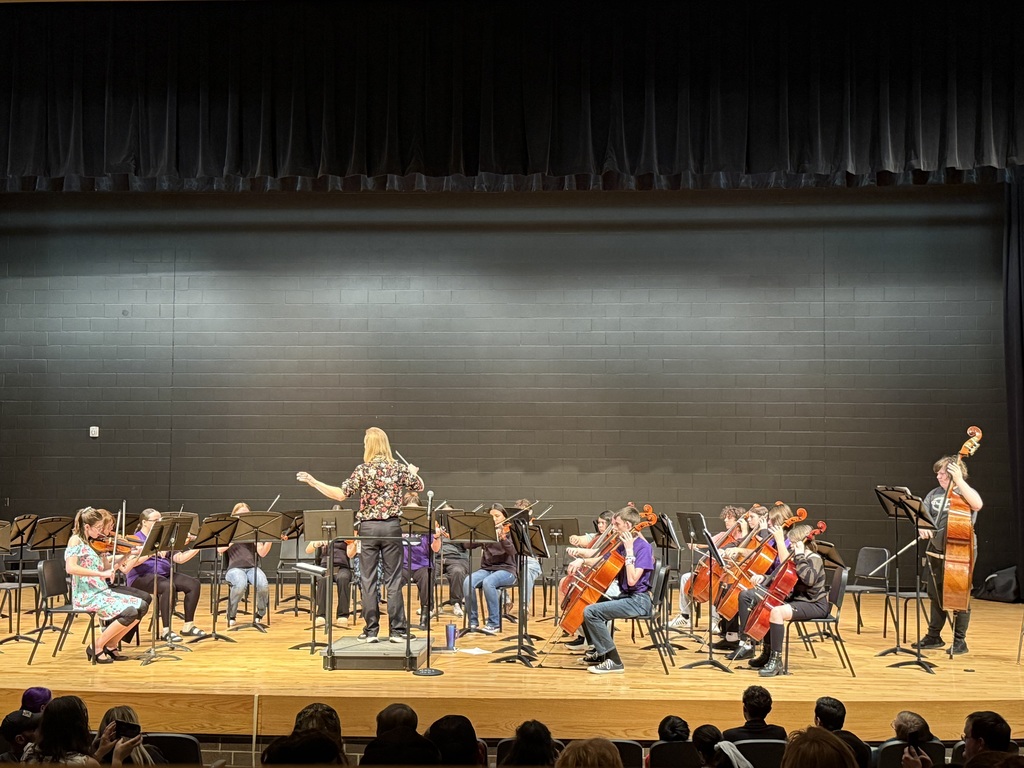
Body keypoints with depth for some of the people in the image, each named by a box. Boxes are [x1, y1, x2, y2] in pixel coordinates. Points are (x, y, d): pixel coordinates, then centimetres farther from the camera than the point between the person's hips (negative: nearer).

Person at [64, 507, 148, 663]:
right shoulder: (76, 540, -8)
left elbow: (107, 569, 15)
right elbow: (70, 568, -23)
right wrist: (100, 573, -27)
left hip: (102, 592, 8)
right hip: (86, 595, -8)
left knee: (141, 606, -7)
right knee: (129, 612, -24)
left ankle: (111, 645, 5)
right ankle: (96, 648, -7)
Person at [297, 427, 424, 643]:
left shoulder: (363, 470, -7)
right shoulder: (399, 468, 0)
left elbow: (340, 494, -11)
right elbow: (419, 487, 15)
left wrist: (314, 483, -4)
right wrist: (413, 472, 37)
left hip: (368, 528, -1)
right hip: (392, 527, 1)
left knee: (368, 581, 6)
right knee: (393, 580, 5)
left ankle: (371, 630, 8)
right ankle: (397, 630, 5)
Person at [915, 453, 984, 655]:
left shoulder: (966, 493, -5)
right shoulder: (934, 494, 9)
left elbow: (977, 504, -28)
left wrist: (959, 480, -29)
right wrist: (922, 527, -18)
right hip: (937, 551, 5)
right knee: (936, 594, 12)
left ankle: (960, 641, 10)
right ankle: (934, 636, 23)